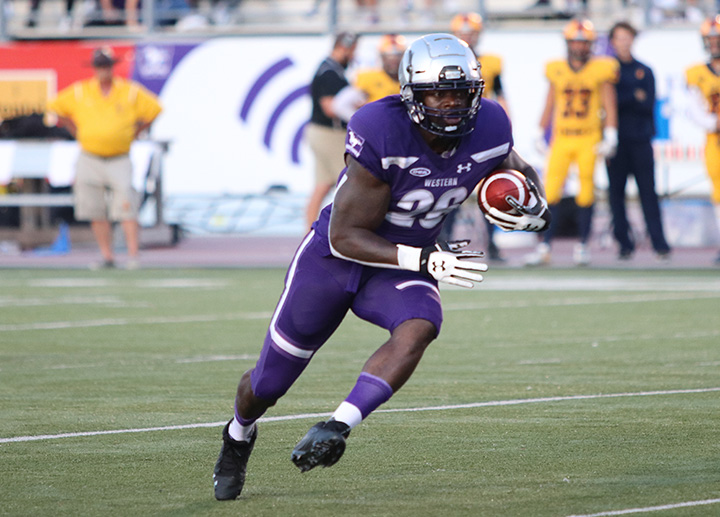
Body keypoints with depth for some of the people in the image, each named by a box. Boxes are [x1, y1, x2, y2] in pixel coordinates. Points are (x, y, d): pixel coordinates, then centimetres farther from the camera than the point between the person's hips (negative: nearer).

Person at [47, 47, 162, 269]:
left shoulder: (130, 91, 0)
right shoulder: (79, 92, 2)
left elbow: (154, 109, 9)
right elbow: (56, 109, 13)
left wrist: (134, 133, 4)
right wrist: (77, 132, 9)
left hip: (119, 159, -2)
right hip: (89, 158, 2)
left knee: (126, 206, -12)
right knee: (96, 212, 2)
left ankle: (133, 256, -13)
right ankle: (107, 257, 9)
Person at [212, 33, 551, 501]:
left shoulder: (488, 130, -15)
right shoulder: (380, 135, -31)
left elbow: (521, 173, 9)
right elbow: (346, 238, -27)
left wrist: (536, 211, -15)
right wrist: (428, 261, -35)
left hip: (402, 266, 3)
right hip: (334, 257, -3)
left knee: (419, 328, -34)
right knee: (268, 383, 10)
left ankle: (338, 428, -31)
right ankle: (239, 436, 44)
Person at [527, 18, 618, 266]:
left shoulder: (601, 70, 1)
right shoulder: (557, 70, 7)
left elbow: (609, 106, 2)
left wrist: (610, 136, -5)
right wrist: (541, 134, 16)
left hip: (589, 139, -1)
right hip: (561, 138, 1)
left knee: (586, 194, 0)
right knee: (551, 192, -6)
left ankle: (583, 246, 13)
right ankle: (544, 247, -2)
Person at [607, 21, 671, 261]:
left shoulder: (644, 72, 13)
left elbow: (648, 105, 1)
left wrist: (622, 100, -7)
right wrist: (634, 98, -6)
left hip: (640, 138, 0)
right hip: (615, 140, 0)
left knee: (648, 191, -6)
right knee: (616, 192, -3)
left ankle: (659, 243, -7)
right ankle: (624, 243, 3)